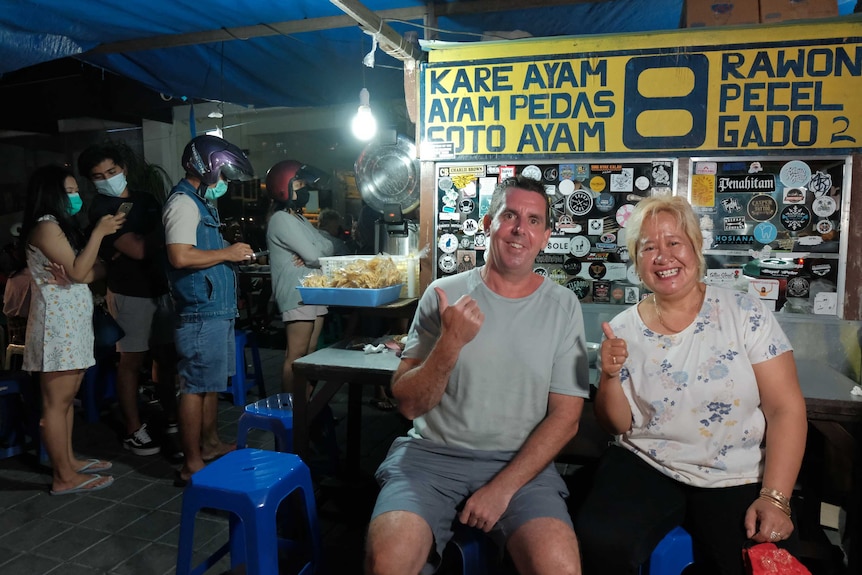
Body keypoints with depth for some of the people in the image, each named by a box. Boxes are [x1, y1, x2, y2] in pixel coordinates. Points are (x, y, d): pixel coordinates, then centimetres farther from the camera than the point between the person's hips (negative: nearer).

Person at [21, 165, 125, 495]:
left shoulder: (61, 226, 19)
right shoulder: (45, 226, -10)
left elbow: (94, 271, 11)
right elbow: (79, 272, -17)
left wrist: (68, 273, -10)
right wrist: (99, 233, -13)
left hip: (71, 319, 10)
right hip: (57, 321, -10)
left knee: (67, 398, 14)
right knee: (56, 402, -5)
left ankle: (68, 460, 24)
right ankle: (64, 477, 1)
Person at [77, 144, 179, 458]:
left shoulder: (146, 199, 12)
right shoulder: (101, 209, -8)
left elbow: (166, 235, 11)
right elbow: (137, 249, -19)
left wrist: (143, 242, -6)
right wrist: (156, 237, -3)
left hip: (162, 287, 6)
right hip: (130, 293, -6)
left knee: (167, 355, 12)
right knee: (132, 361, 2)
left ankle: (171, 417, 25)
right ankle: (133, 431, 13)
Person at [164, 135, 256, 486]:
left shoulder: (199, 203, 19)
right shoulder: (183, 203, -13)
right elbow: (181, 256, -25)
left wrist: (232, 253, 13)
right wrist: (227, 253, -15)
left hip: (216, 310, 10)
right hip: (201, 312, -10)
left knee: (211, 384, 19)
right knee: (196, 387, -3)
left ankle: (211, 444, 33)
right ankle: (192, 466, 7)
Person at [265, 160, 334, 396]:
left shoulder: (299, 219, 21)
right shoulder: (281, 219, -10)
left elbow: (328, 247, 9)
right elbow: (314, 255, -18)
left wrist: (311, 253, -9)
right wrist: (314, 253, 4)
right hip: (297, 295, -10)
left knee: (310, 353, 11)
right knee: (296, 356, -6)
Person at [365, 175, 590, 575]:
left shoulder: (563, 306, 0)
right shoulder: (444, 294, -1)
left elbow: (565, 417, -1)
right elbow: (408, 405, -3)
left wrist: (503, 487, -11)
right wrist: (450, 343, -20)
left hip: (520, 462, 1)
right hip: (432, 453, 0)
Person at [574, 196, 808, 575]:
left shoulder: (745, 313, -5)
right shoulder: (623, 330, -1)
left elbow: (786, 408, -7)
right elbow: (617, 425, 3)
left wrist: (775, 498, -15)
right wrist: (610, 376, -17)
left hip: (737, 481, 0)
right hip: (645, 468, 1)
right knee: (600, 541, -24)